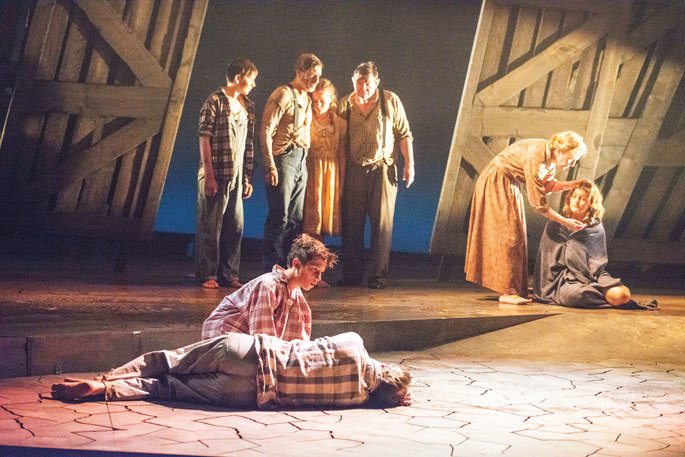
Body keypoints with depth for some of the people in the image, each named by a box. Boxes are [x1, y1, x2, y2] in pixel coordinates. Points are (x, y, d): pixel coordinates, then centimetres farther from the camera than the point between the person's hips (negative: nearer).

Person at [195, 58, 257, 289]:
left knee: (235, 225, 7)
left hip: (237, 176, 7)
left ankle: (229, 274, 16)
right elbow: (204, 138, -10)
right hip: (216, 174, -6)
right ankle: (207, 275, 6)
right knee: (211, 226, -1)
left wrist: (248, 177, 12)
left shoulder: (248, 106, 14)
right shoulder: (215, 101, -6)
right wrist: (208, 175, -15)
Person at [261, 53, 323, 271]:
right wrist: (270, 166, -17)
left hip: (301, 160, 8)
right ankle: (271, 272, -2)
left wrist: (305, 162, 11)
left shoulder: (306, 99, 18)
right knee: (279, 217, -7)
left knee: (296, 219, 7)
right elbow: (266, 131, -13)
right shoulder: (283, 95, -8)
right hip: (284, 158, -8)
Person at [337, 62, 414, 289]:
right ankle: (352, 274, 13)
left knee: (382, 223, -2)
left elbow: (404, 134, 6)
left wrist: (409, 164, -1)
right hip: (353, 170, 2)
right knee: (351, 223, 3)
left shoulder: (391, 101, 4)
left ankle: (379, 275, 4)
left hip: (382, 168, -2)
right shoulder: (345, 104, 7)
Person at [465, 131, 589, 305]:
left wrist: (573, 184, -8)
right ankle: (507, 291, -10)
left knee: (515, 236, 8)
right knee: (506, 234, -11)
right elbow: (538, 203, -29)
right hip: (495, 184, -9)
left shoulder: (551, 155, -7)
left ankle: (516, 288, 11)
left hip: (510, 185, 9)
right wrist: (565, 222, -23)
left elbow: (547, 186, 6)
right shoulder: (535, 158, -33)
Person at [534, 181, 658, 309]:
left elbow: (599, 265, 15)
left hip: (591, 278, 2)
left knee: (623, 294, -28)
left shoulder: (596, 228, 12)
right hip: (565, 279, -2)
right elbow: (549, 259, 6)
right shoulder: (555, 225, 7)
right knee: (577, 294, -39)